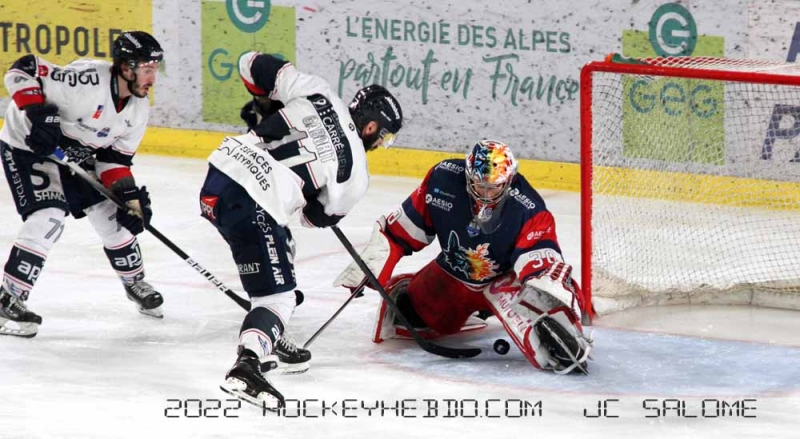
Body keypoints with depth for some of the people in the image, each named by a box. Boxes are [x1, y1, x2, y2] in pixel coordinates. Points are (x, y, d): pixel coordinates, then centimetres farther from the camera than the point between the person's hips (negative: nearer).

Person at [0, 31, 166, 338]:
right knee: (48, 219, -22)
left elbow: (115, 158, 1)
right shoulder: (89, 80, -33)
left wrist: (130, 196, -11)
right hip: (27, 145, -8)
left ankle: (135, 282, 35)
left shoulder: (138, 108, -6)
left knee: (111, 214, 11)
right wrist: (37, 113, -41)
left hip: (71, 152, 8)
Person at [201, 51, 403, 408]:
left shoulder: (316, 91, 9)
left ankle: (269, 339, 41)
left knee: (281, 248, 31)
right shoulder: (355, 172, 1)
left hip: (222, 169, 8)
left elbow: (254, 64, 10)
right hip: (248, 204, -8)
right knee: (277, 296, -5)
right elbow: (320, 216, 15)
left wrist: (265, 105, 26)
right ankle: (246, 366, -28)